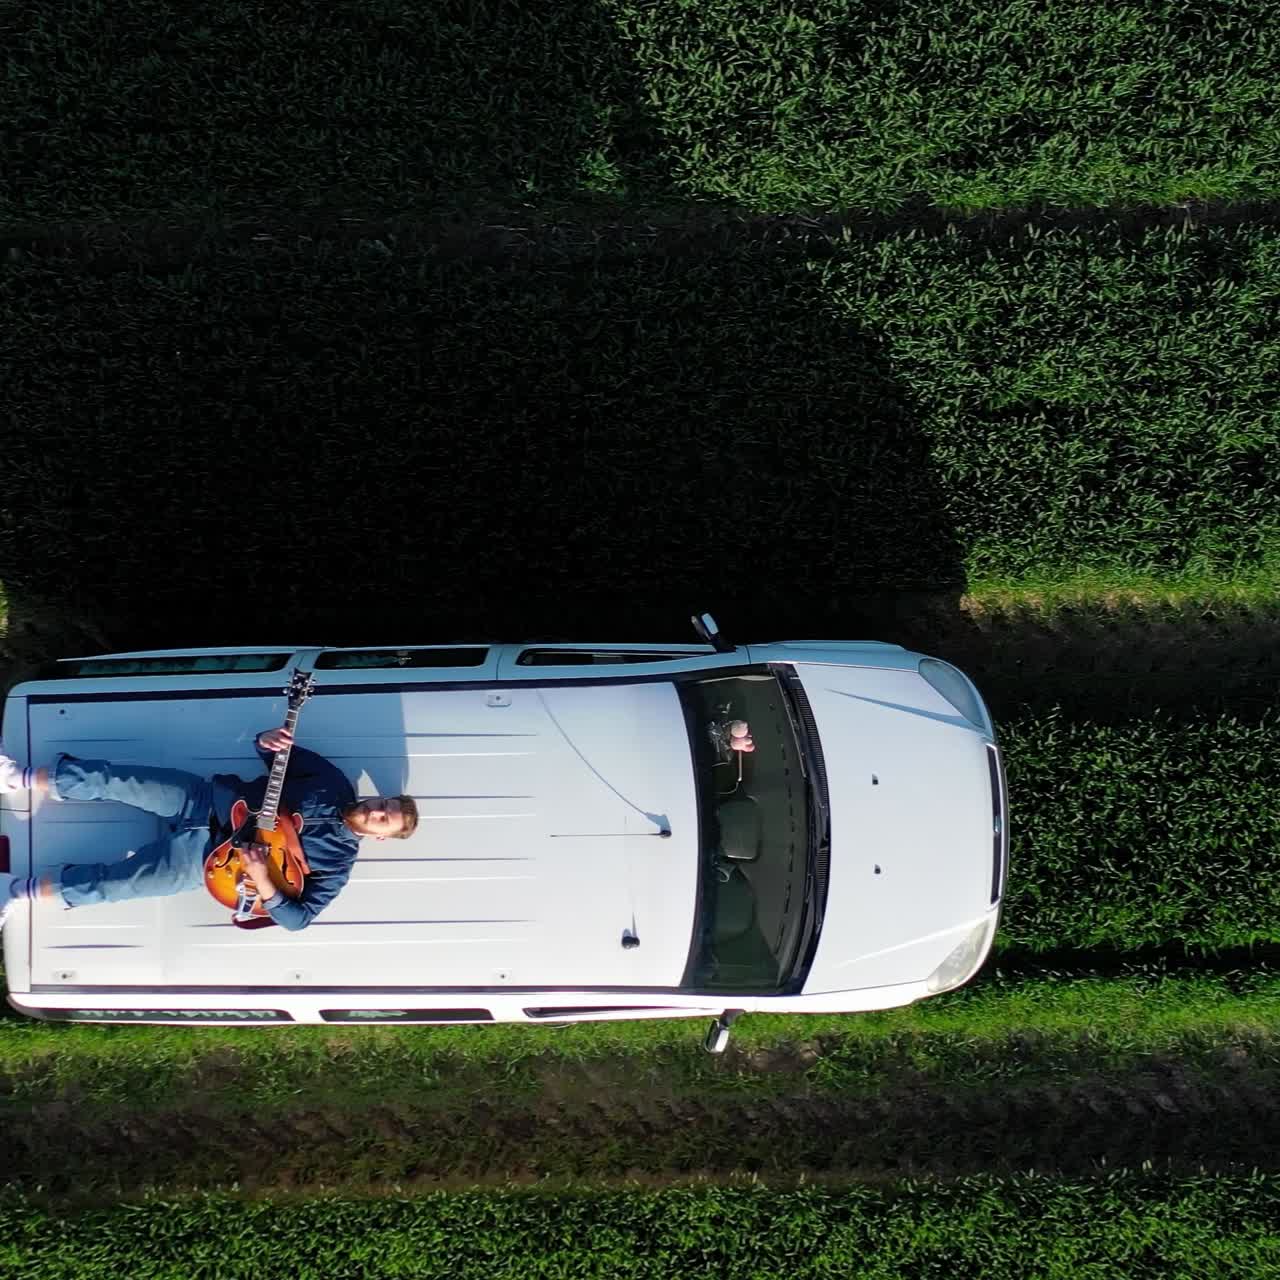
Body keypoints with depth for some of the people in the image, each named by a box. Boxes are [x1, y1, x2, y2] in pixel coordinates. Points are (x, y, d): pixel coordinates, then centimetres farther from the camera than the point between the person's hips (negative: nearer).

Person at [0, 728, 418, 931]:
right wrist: (268, 740, -20)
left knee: (109, 884, -10)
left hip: (208, 855, -3)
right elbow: (280, 753, 5)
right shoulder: (336, 784, -2)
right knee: (111, 780, -8)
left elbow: (297, 918, -16)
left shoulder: (337, 861, -11)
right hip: (207, 800, 4)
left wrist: (262, 882, -32)